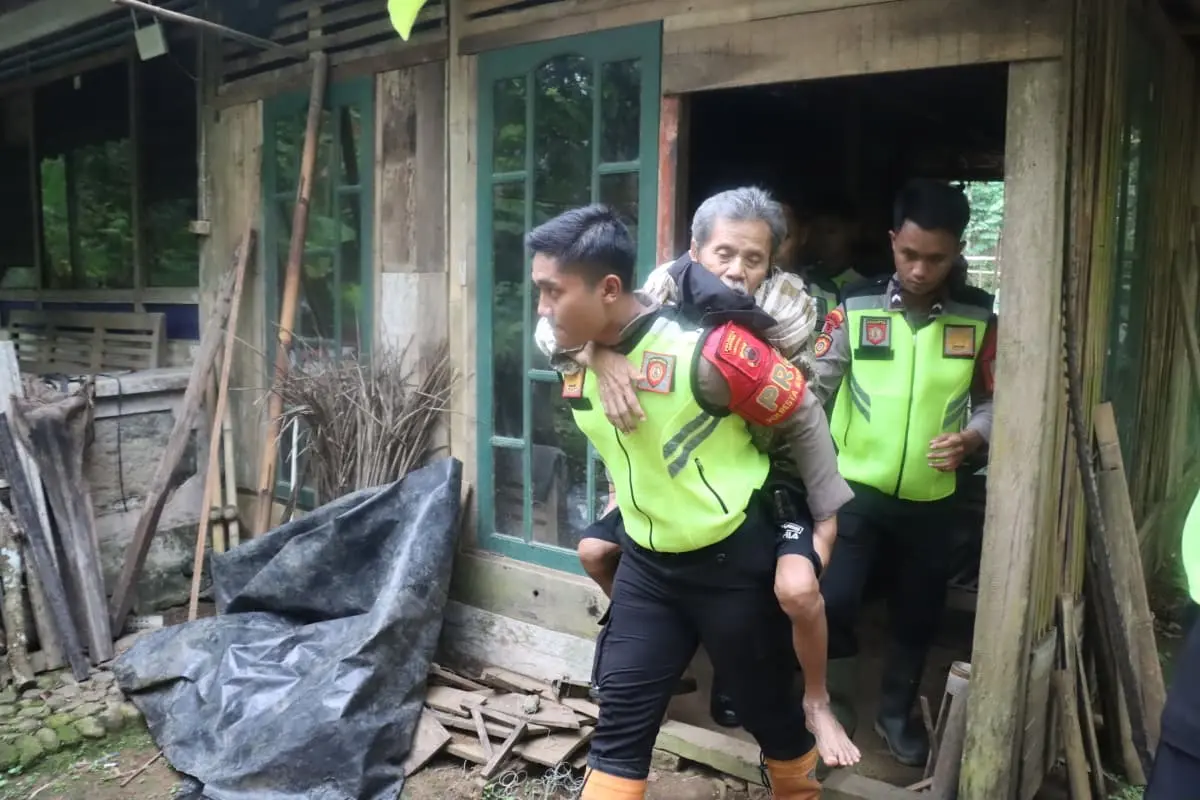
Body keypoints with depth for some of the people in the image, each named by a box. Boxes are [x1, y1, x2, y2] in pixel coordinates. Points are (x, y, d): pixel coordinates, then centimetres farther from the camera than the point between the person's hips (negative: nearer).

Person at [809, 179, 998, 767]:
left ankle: (896, 712, 41)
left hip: (930, 497, 2)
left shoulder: (977, 316, -2)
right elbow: (814, 383, -12)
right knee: (833, 601, -6)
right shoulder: (856, 307, -7)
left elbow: (994, 400, 4)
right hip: (855, 486, -2)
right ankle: (836, 703, 23)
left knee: (918, 614, 16)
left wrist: (971, 437, -15)